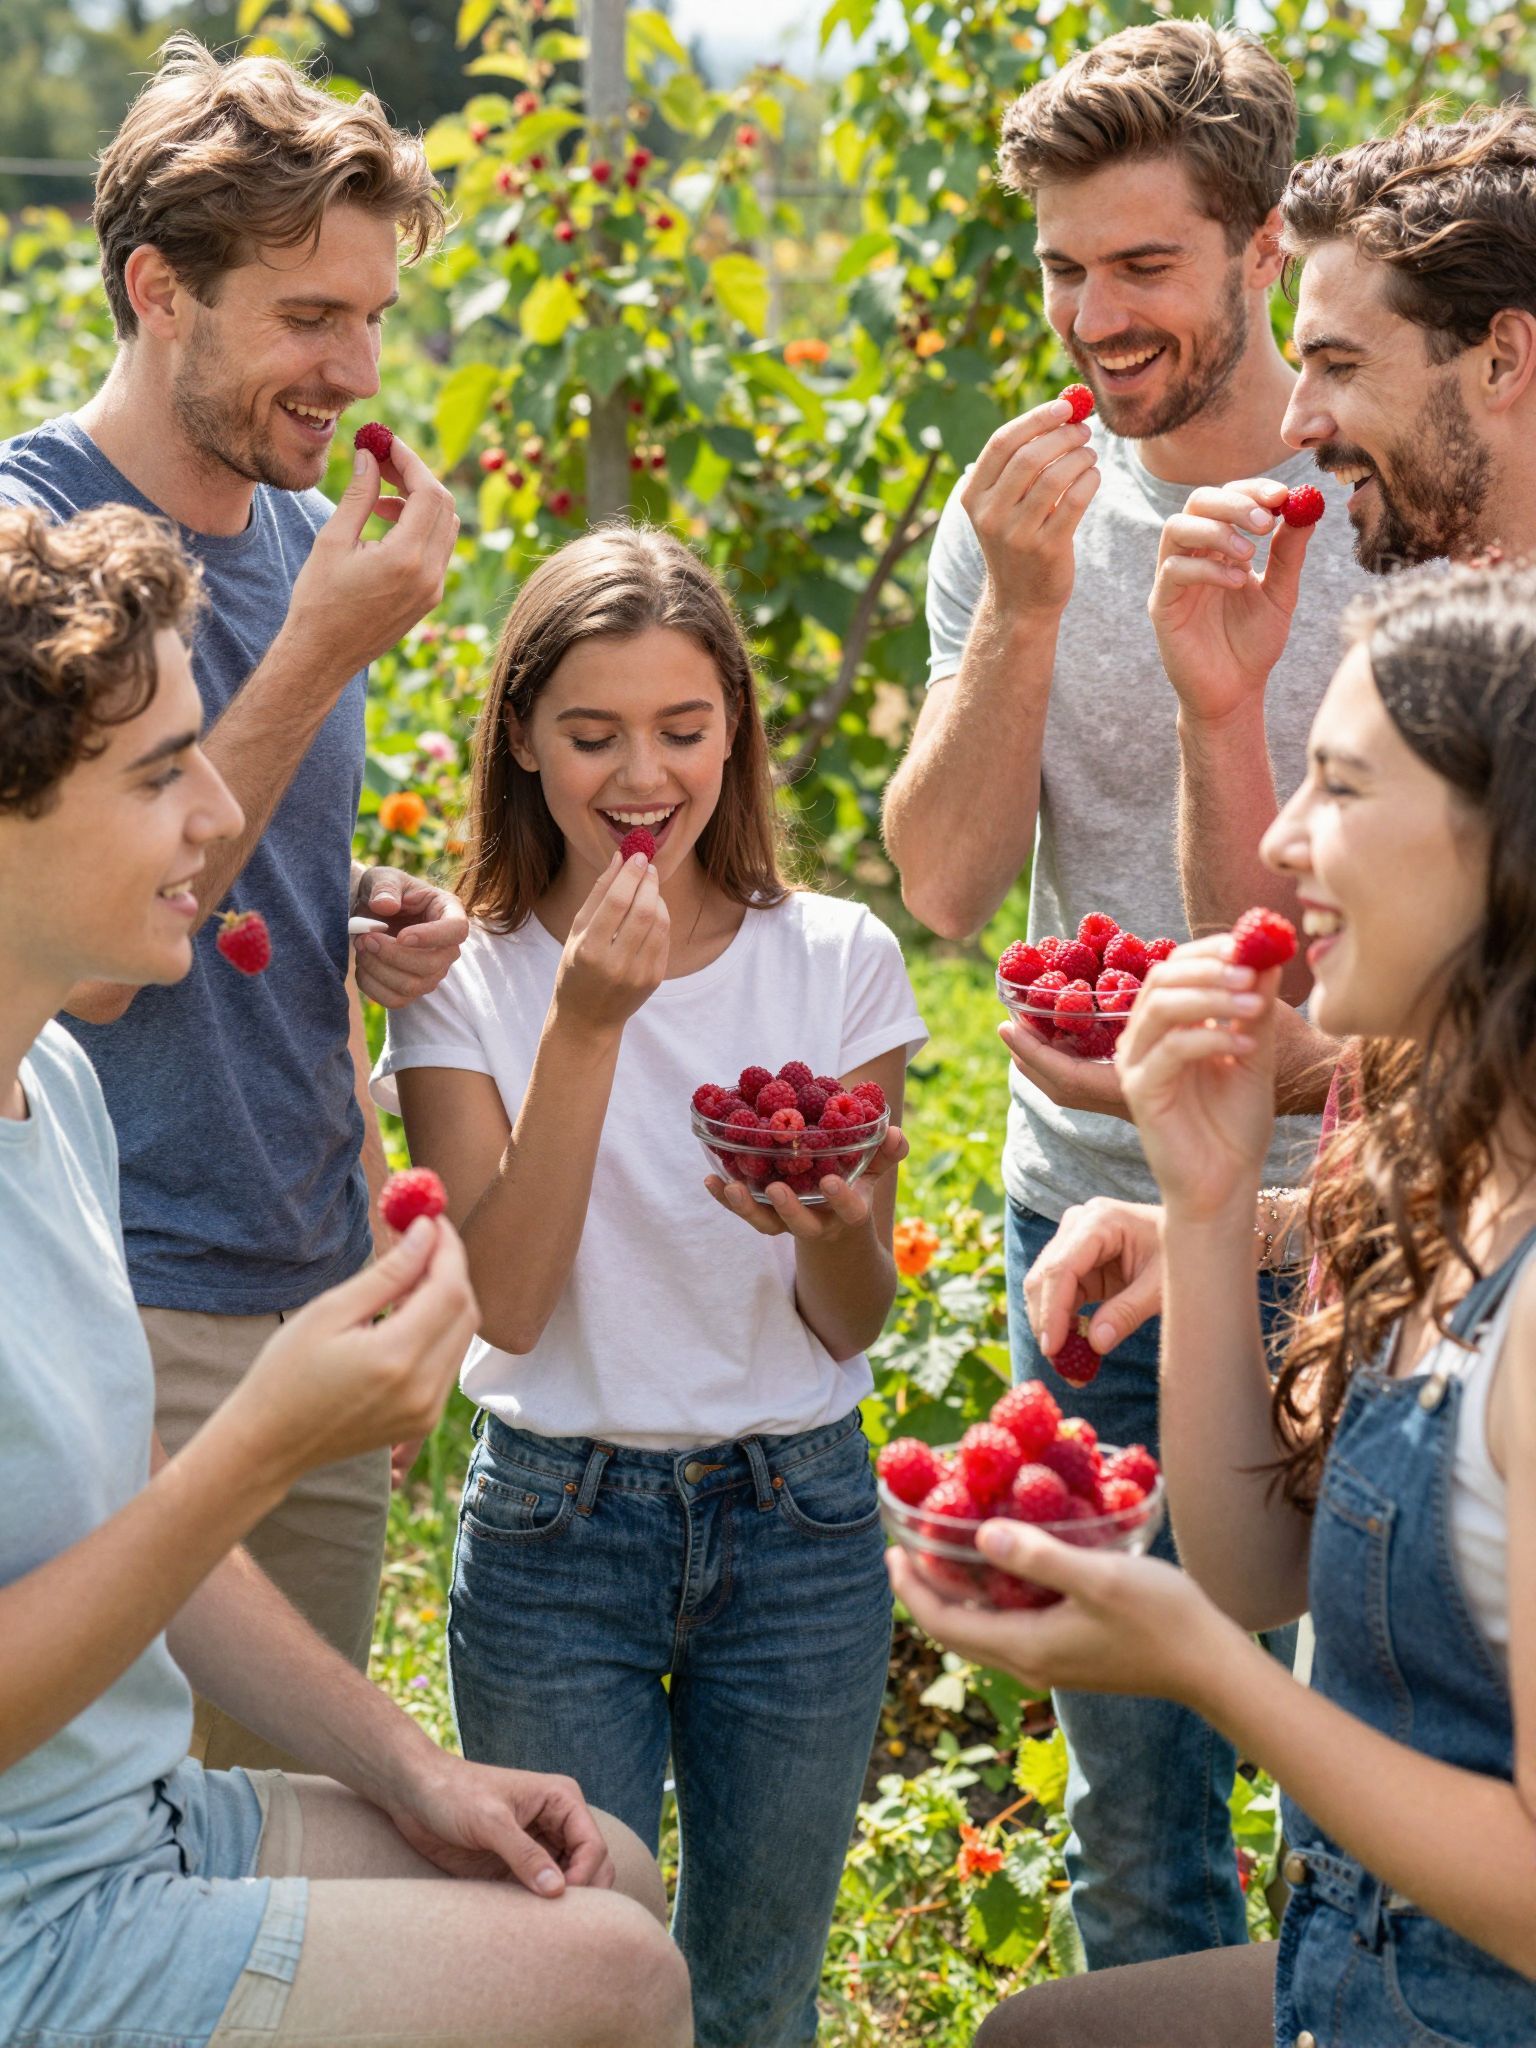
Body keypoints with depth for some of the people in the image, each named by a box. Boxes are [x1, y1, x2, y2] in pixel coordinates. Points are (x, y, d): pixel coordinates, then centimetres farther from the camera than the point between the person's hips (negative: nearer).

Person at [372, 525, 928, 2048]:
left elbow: (855, 1323, -2)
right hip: (553, 1522, -1)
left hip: (799, 1519, 1)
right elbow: (503, 1301, -15)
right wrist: (585, 1027, -21)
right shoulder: (466, 982, -4)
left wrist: (832, 1230, -25)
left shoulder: (834, 959, -3)